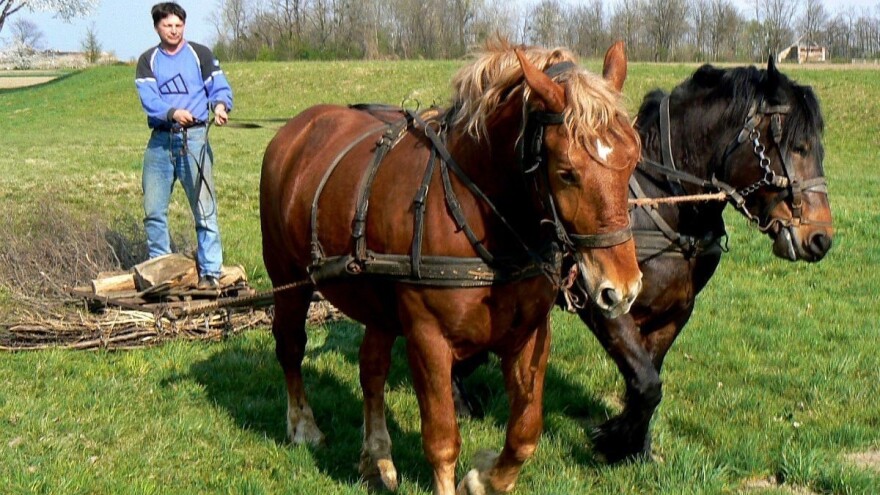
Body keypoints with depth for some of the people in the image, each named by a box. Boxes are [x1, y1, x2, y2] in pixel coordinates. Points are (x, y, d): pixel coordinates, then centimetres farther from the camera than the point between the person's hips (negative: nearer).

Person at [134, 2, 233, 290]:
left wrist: (221, 105, -22)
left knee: (204, 208, -7)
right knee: (153, 211, 6)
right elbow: (148, 99, -5)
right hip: (160, 140, 3)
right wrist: (172, 113, -24)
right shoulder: (148, 61, 10)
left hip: (194, 138, -3)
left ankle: (210, 272, -3)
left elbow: (220, 87, 1)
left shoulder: (200, 54, 7)